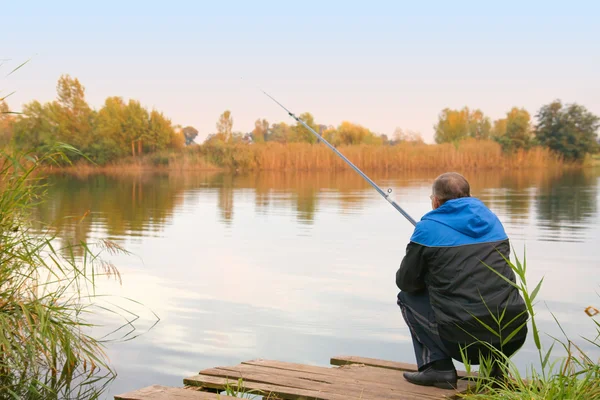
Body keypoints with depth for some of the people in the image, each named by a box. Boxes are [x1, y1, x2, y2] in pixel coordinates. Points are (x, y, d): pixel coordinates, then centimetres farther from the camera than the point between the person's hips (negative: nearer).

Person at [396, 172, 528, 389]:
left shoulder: (428, 227, 1)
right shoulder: (492, 220, 16)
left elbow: (405, 282, 9)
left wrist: (431, 277, 31)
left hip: (463, 339, -5)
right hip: (514, 335, 5)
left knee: (407, 297, 21)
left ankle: (437, 367, 6)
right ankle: (497, 364, 17)